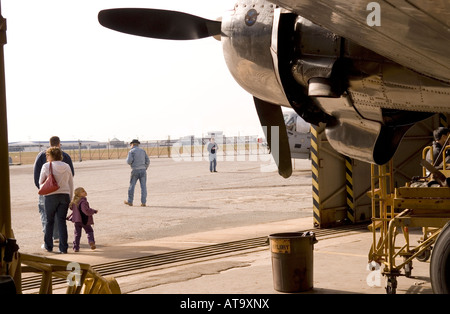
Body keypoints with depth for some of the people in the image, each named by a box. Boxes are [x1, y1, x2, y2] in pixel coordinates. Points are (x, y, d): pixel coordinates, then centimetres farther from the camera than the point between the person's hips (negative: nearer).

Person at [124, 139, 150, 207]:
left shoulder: (131, 151, -3)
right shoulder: (143, 151, 10)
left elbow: (129, 161, -12)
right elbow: (147, 161, 7)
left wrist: (128, 159, 12)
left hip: (135, 171, -3)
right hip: (143, 170, 3)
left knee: (132, 185, 9)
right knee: (143, 186, 2)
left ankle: (130, 201, 15)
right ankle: (143, 202, -3)